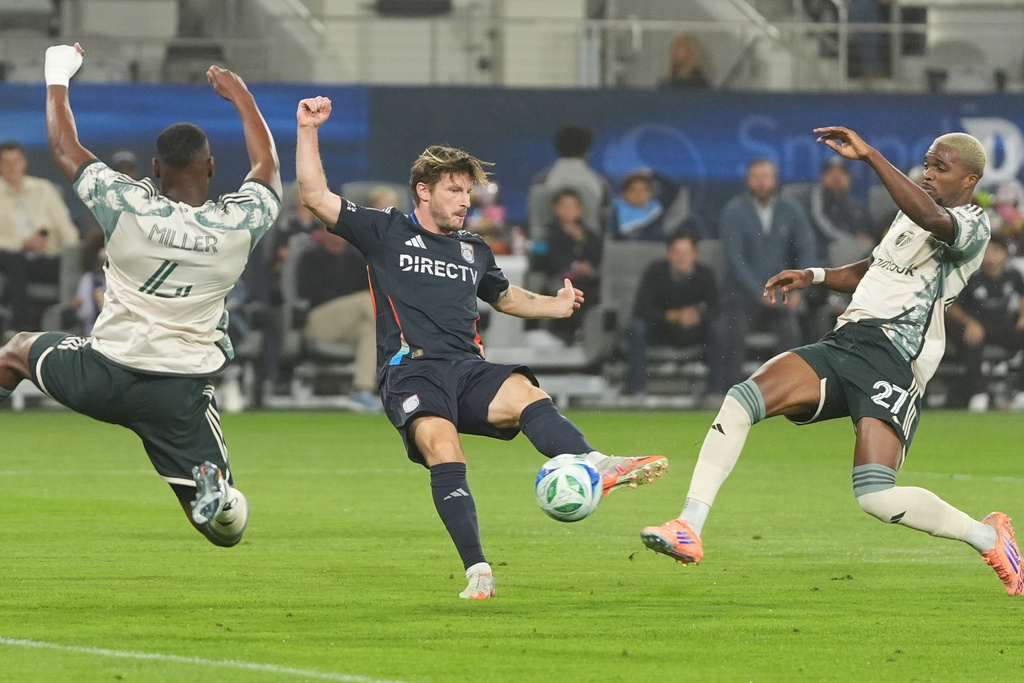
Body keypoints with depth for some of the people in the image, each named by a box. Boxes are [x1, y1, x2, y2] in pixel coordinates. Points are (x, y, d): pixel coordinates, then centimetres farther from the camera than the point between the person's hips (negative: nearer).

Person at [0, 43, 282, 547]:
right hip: (179, 393, 0)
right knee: (227, 524, 3)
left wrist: (58, 78, 19)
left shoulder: (126, 206, -13)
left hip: (102, 374, 0)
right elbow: (267, 164, 15)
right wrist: (241, 97, 29)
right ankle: (213, 491, -29)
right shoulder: (238, 223, -8)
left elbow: (64, 149, 3)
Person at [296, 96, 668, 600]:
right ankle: (477, 571, -38)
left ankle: (596, 467, -57)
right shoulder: (386, 233, 14)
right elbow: (315, 197, 9)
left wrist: (555, 306, 30)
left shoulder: (474, 251, 28)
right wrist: (309, 131, 2)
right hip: (411, 367, -3)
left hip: (468, 368, 3)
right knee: (441, 444, -32)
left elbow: (506, 297, 46)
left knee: (523, 393, -30)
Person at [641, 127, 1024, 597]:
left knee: (876, 497, -20)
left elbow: (929, 218, -28)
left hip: (893, 361, -8)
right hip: (844, 344, 8)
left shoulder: (972, 224, -4)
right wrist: (814, 276, 24)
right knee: (742, 398, -16)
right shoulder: (910, 215, 24)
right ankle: (688, 531, -16)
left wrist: (867, 153, -29)